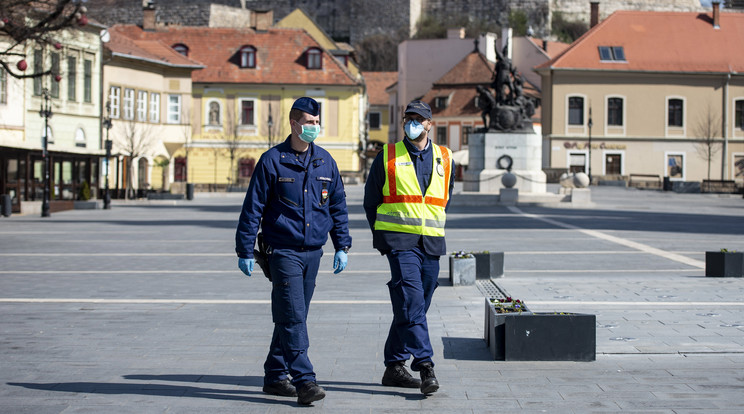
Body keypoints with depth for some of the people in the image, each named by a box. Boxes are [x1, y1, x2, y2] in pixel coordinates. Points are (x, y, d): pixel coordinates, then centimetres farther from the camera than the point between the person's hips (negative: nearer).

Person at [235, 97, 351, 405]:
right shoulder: (272, 161, -5)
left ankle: (275, 376, 21)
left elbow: (338, 206, 16)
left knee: (292, 317, 11)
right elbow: (252, 208, -3)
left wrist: (342, 246, 11)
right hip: (283, 250, -5)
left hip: (313, 252, 5)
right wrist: (245, 251, -4)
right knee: (293, 317, -11)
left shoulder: (325, 161, 9)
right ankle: (304, 381, -13)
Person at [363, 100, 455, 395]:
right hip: (399, 241, -4)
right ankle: (425, 367, -21)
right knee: (411, 303, -17)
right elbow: (371, 200, 11)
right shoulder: (388, 156, 3)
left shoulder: (444, 160, 11)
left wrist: (433, 229, 15)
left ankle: (394, 367, 18)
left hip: (431, 243, 4)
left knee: (414, 307, 8)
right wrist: (382, 236, 6)